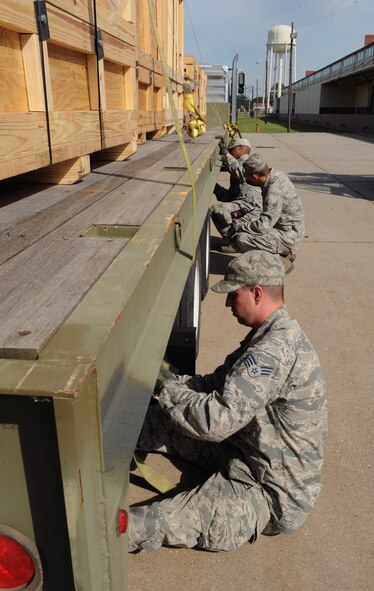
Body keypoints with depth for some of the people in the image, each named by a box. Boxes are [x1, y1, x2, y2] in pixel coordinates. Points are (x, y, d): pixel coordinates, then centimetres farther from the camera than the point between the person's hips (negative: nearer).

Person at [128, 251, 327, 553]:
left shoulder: (275, 350, -31)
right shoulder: (277, 333, 2)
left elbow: (216, 420, -34)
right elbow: (220, 383, 7)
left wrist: (165, 389, -21)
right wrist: (171, 380, -5)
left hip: (275, 492, -9)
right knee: (171, 424, 8)